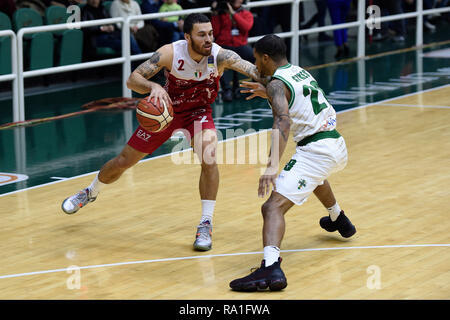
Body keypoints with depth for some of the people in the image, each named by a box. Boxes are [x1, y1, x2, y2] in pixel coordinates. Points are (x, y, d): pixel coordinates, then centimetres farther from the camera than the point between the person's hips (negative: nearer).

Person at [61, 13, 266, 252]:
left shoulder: (220, 56, -29)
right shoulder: (170, 53, -29)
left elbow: (254, 71, -43)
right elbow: (132, 79, -30)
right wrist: (153, 86, -51)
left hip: (199, 112, 0)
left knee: (208, 157, -29)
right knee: (124, 161, 11)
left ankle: (206, 225, -16)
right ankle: (90, 193, 43)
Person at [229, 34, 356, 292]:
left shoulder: (277, 83, -8)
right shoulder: (302, 73, 18)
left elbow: (283, 120, -26)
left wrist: (273, 166, -36)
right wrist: (268, 94, 36)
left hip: (316, 150, -9)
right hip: (338, 144, 9)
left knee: (273, 207, -18)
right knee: (314, 173, 44)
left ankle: (271, 268, -41)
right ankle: (338, 220, 64)